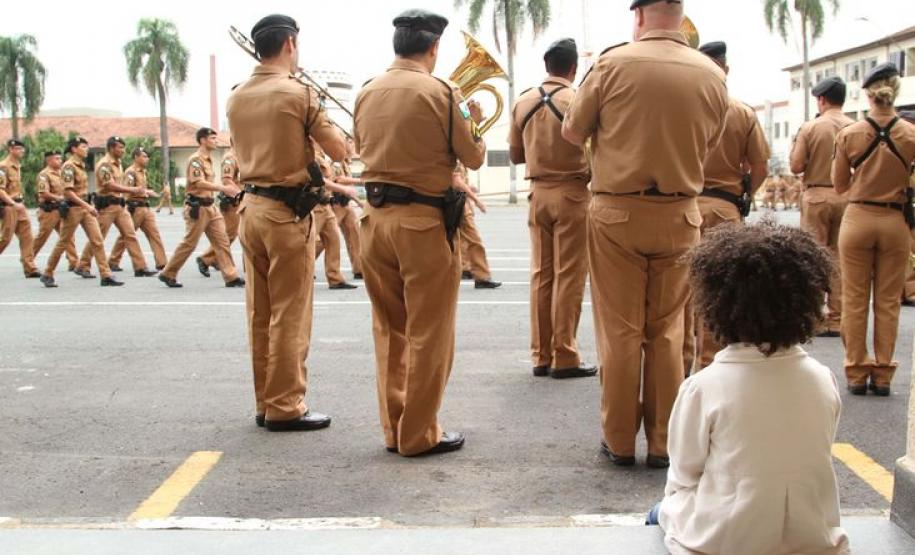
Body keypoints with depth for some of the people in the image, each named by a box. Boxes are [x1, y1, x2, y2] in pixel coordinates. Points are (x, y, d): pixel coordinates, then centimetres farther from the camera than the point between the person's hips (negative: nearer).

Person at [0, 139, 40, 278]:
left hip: (19, 206, 8)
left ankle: (30, 269, 3)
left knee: (27, 238, 3)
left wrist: (19, 204, 19)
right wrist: (13, 204, -26)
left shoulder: (18, 166, 13)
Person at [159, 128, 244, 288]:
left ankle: (231, 277, 2)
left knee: (222, 241, 2)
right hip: (198, 207, -9)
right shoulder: (195, 159, -13)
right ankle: (168, 274, 13)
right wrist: (223, 188, -29)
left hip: (210, 207, 9)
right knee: (189, 243, -1)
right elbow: (199, 183, -24)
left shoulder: (208, 160, 16)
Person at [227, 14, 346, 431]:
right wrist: (322, 122, 11)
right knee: (289, 315, -1)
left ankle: (265, 403, 19)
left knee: (260, 314, 11)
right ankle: (285, 407, 4)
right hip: (287, 212, -7)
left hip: (251, 208, 7)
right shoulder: (300, 94, -11)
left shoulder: (236, 99, 7)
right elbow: (339, 152, -6)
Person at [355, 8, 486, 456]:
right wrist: (471, 122, 15)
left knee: (389, 329, 15)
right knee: (428, 334, 4)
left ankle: (394, 428, 22)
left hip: (375, 218, 6)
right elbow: (473, 158, -3)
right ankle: (419, 435, 10)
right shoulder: (439, 92, -11)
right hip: (425, 221, -6)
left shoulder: (366, 93, 6)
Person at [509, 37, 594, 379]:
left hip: (538, 194, 5)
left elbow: (515, 155, 11)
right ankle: (564, 357, 1)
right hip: (571, 194, -5)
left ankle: (541, 355, 14)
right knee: (569, 275, -1)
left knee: (541, 274, 10)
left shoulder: (522, 103, 4)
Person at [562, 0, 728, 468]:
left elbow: (572, 132, -1)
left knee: (620, 331, 6)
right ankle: (663, 442, 16)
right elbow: (707, 145, 9)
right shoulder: (712, 75, -2)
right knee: (666, 332, 12)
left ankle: (619, 441, 14)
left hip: (617, 213, -2)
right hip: (679, 216, 2)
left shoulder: (613, 63, -9)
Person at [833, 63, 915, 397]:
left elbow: (840, 185, 3)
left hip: (857, 219, 0)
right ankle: (882, 375, 12)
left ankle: (857, 374, 11)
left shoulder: (848, 135, -6)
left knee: (855, 300, 8)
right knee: (888, 302, 9)